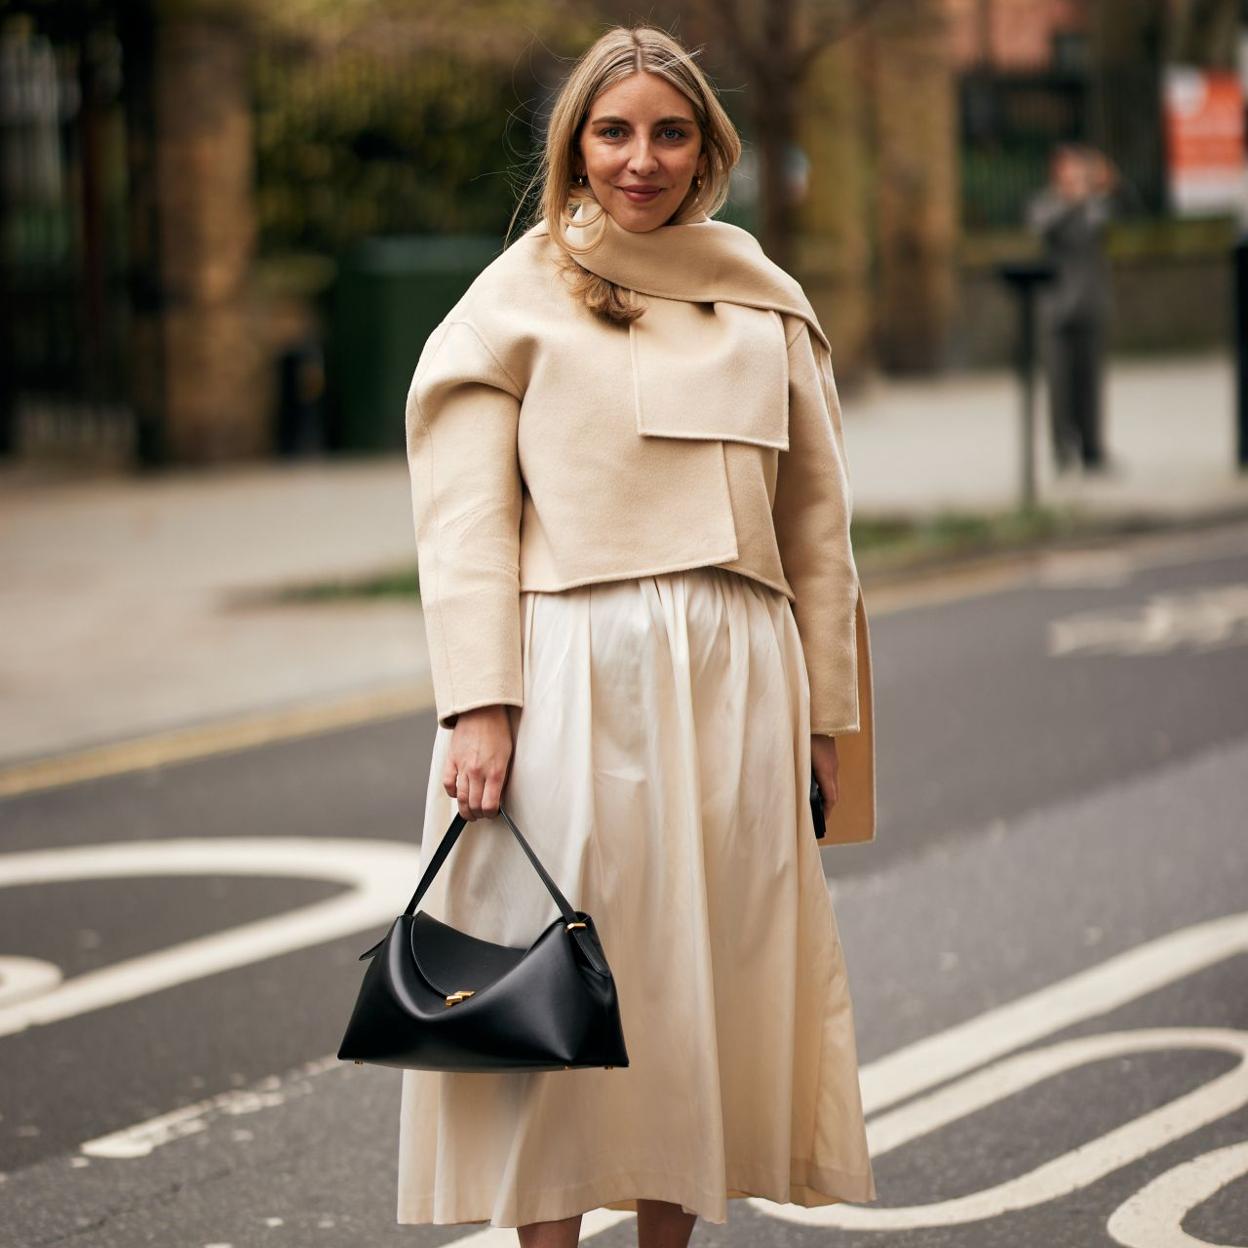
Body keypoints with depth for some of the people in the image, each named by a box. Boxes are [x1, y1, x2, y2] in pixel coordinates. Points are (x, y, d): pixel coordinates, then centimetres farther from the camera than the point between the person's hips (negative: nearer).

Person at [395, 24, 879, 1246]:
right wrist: (479, 703, -13)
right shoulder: (517, 299, 4)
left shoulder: (768, 306, 13)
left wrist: (826, 712, 11)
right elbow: (463, 513, -2)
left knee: (702, 980, 4)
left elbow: (814, 520, 15)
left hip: (734, 677, 3)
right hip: (571, 669, -3)